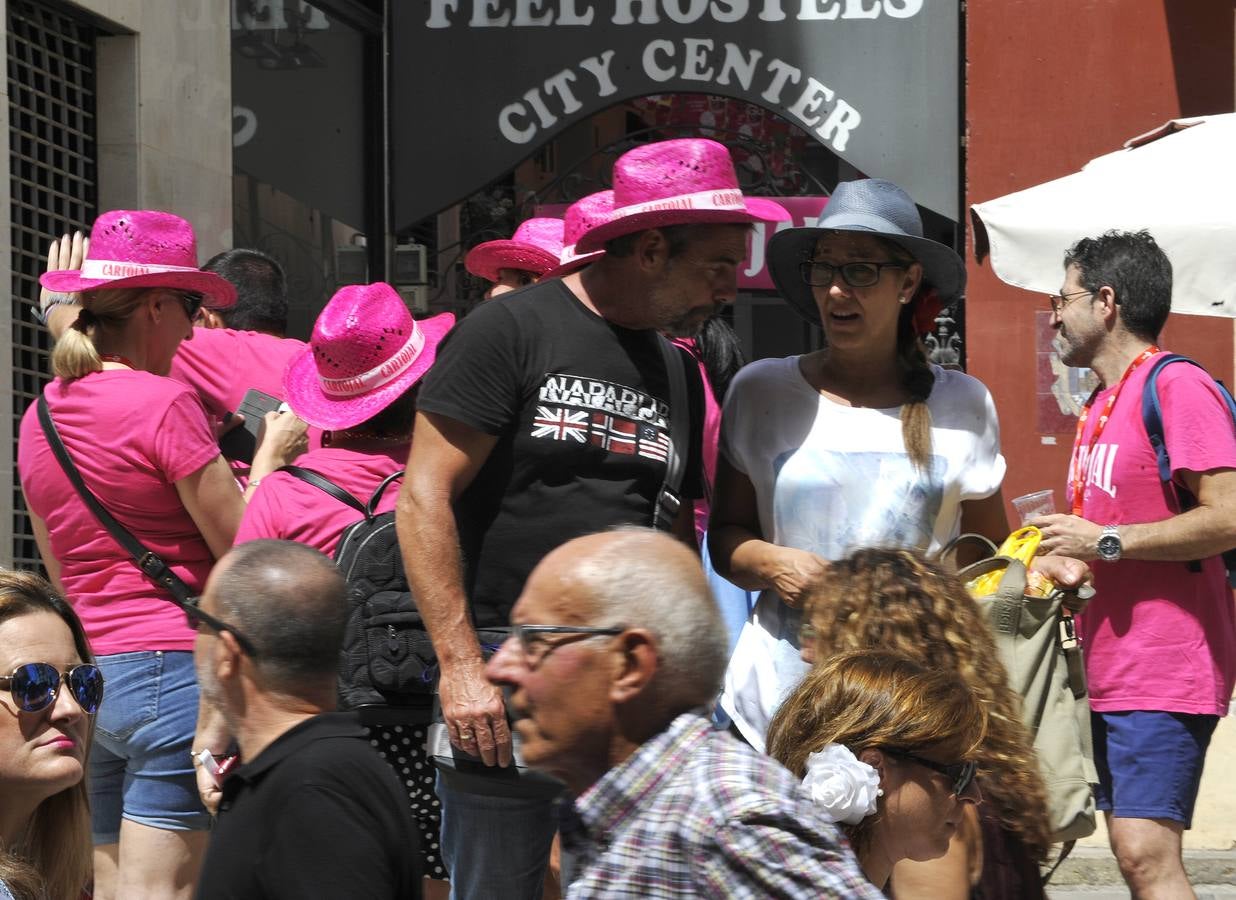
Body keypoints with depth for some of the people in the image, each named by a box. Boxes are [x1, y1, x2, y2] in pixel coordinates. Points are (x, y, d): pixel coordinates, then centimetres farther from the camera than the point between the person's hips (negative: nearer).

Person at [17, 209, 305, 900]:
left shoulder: (41, 414, 13)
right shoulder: (163, 403, -11)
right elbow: (241, 547, -8)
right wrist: (269, 457, 7)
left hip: (94, 668, 8)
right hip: (174, 662, -7)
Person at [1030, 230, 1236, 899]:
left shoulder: (1176, 387, -11)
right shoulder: (1100, 405, 19)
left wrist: (1105, 541, -16)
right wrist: (1067, 557, 11)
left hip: (1167, 669, -10)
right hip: (1112, 669, 10)